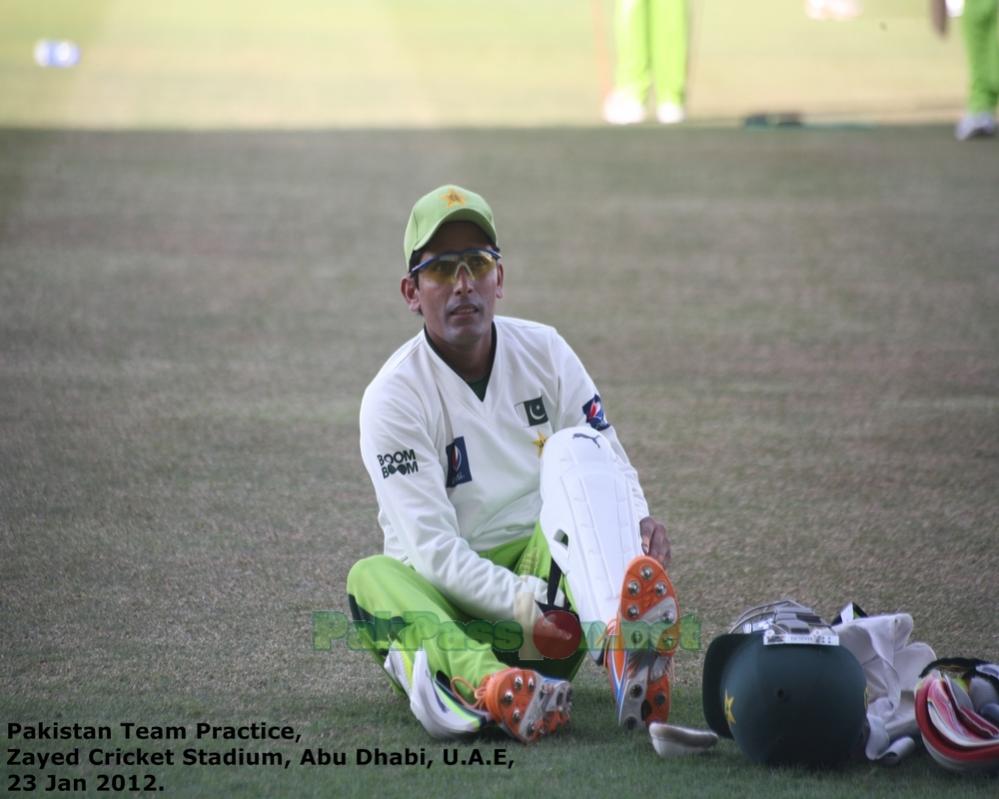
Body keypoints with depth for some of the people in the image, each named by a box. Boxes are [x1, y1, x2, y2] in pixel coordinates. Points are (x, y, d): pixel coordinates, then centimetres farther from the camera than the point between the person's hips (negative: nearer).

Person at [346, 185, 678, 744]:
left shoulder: (545, 352, 6)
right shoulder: (393, 397, -7)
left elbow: (614, 470, 7)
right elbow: (432, 546, -16)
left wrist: (639, 523, -18)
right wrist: (520, 602, -31)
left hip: (549, 563, 2)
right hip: (454, 593, -2)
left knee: (575, 448, -24)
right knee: (373, 577, -33)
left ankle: (624, 646, -54)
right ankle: (488, 687, -67)